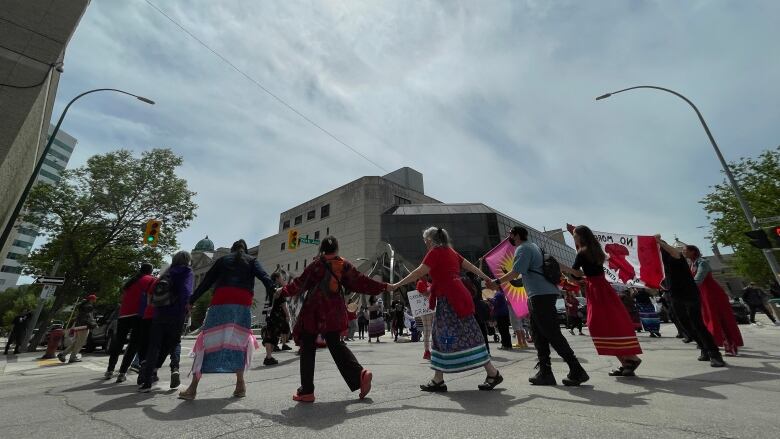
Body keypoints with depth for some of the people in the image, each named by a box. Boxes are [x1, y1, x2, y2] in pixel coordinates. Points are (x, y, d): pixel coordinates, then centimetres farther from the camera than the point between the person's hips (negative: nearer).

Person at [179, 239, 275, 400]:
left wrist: (191, 301, 21)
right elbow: (264, 277, 0)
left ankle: (193, 387, 4)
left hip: (221, 302, 1)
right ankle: (240, 384, 8)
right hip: (243, 304, -1)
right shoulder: (251, 261, 18)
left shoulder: (222, 260, 22)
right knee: (240, 341, 8)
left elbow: (206, 281, 17)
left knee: (208, 340, 4)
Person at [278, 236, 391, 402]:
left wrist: (283, 291, 14)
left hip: (313, 313, -4)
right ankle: (360, 374, 1)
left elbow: (299, 284, -3)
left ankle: (306, 391, 14)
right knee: (336, 345, 16)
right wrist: (384, 287, 9)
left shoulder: (316, 265, -8)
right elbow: (361, 281, 1)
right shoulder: (345, 265, 1)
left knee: (307, 349, 10)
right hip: (334, 313, 4)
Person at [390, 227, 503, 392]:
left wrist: (396, 285, -6)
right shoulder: (450, 251, 16)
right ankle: (438, 380, 17)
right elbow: (471, 267, 21)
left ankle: (493, 373, 8)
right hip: (456, 297, 9)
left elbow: (418, 273, -12)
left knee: (465, 337, -2)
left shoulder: (435, 252, -8)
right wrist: (487, 279, 33)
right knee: (442, 337, 11)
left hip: (449, 299, -9)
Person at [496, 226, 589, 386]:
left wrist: (496, 282, -9)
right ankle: (545, 373, 13)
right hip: (546, 294, 10)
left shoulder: (522, 249, -8)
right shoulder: (533, 246, 21)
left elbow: (515, 273, -16)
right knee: (539, 336, 10)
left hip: (540, 296, -10)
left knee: (553, 335, -6)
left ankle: (577, 372, 1)